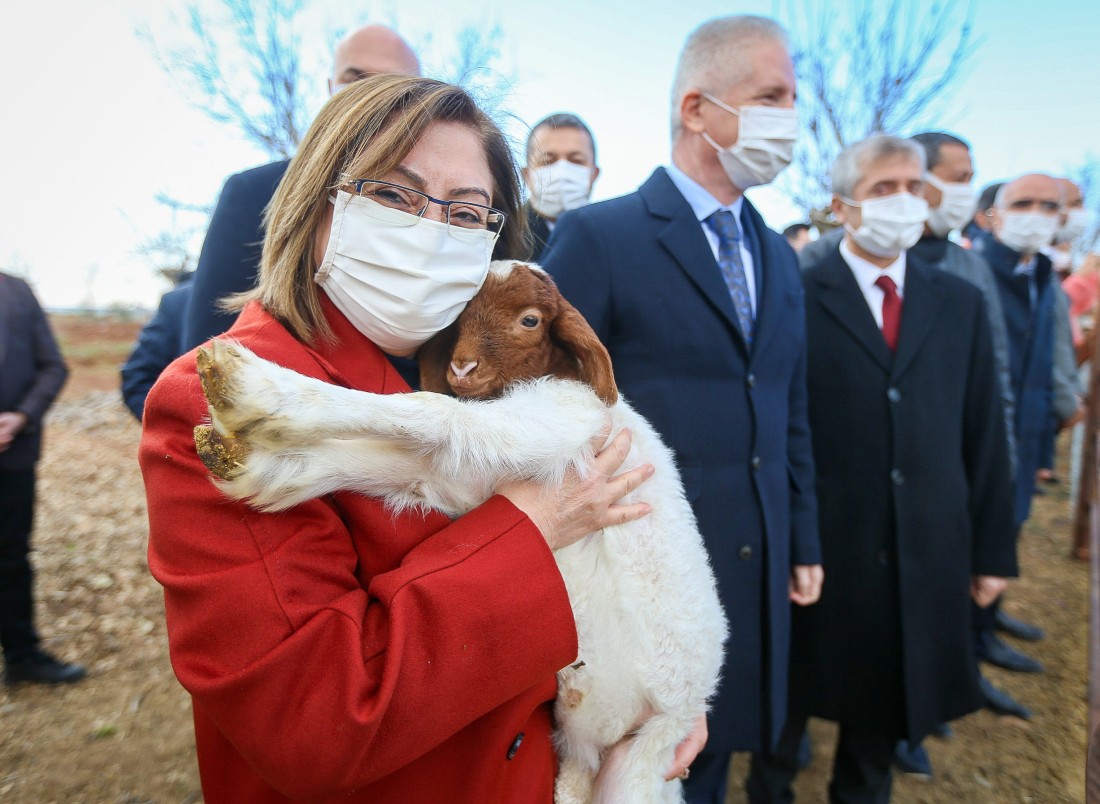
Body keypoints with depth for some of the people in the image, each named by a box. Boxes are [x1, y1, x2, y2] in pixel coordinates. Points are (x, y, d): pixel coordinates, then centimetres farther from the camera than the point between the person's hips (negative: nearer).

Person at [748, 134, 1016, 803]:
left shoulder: (961, 303, 7)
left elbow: (984, 434, 7)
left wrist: (994, 548, 7)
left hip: (926, 550, 4)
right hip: (818, 543, -3)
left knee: (885, 704, 20)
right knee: (791, 699, 15)